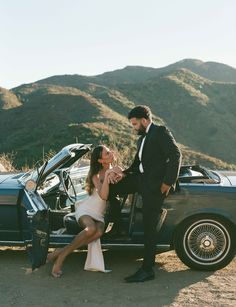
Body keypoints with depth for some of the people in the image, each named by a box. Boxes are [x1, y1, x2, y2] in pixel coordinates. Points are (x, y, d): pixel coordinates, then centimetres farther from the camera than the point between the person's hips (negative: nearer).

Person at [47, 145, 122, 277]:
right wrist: (107, 175, -27)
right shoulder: (96, 175, -4)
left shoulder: (114, 171, 11)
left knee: (99, 232, -34)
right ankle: (61, 256, -26)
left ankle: (61, 252, -28)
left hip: (99, 214, 4)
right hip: (86, 209, -3)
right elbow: (103, 195, -19)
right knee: (91, 228, -39)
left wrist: (113, 175, -15)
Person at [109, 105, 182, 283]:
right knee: (111, 187, 8)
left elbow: (176, 155, -16)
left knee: (149, 226, -6)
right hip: (141, 179, 9)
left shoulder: (161, 132, -7)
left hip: (155, 184, -9)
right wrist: (125, 173, 2)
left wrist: (168, 182, -19)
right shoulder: (142, 139, 21)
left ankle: (147, 270, 1)